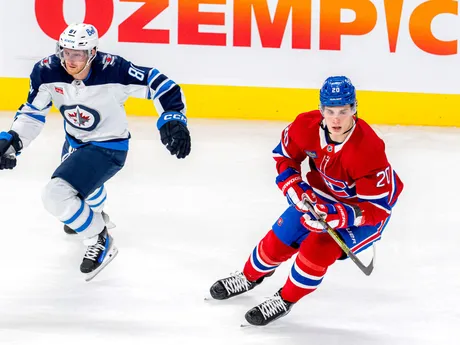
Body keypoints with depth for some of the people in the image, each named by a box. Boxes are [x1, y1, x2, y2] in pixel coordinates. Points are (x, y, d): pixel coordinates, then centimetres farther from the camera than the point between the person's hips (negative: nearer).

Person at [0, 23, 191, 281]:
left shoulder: (112, 70, -34)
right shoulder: (47, 71, -21)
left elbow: (157, 83, -27)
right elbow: (33, 112, -9)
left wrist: (173, 119, -37)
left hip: (107, 148, -7)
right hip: (75, 142, 7)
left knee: (57, 196, -25)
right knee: (82, 183, 37)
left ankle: (100, 242, -1)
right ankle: (95, 216, 74)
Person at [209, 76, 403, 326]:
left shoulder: (368, 151, -38)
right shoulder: (306, 126, -24)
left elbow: (378, 207, -32)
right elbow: (284, 155, -1)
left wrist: (336, 216, -42)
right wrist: (293, 186, -17)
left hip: (364, 206, -5)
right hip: (321, 194, 5)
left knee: (319, 247, -22)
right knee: (280, 239, 8)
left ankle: (285, 301, 3)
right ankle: (250, 277, 41)